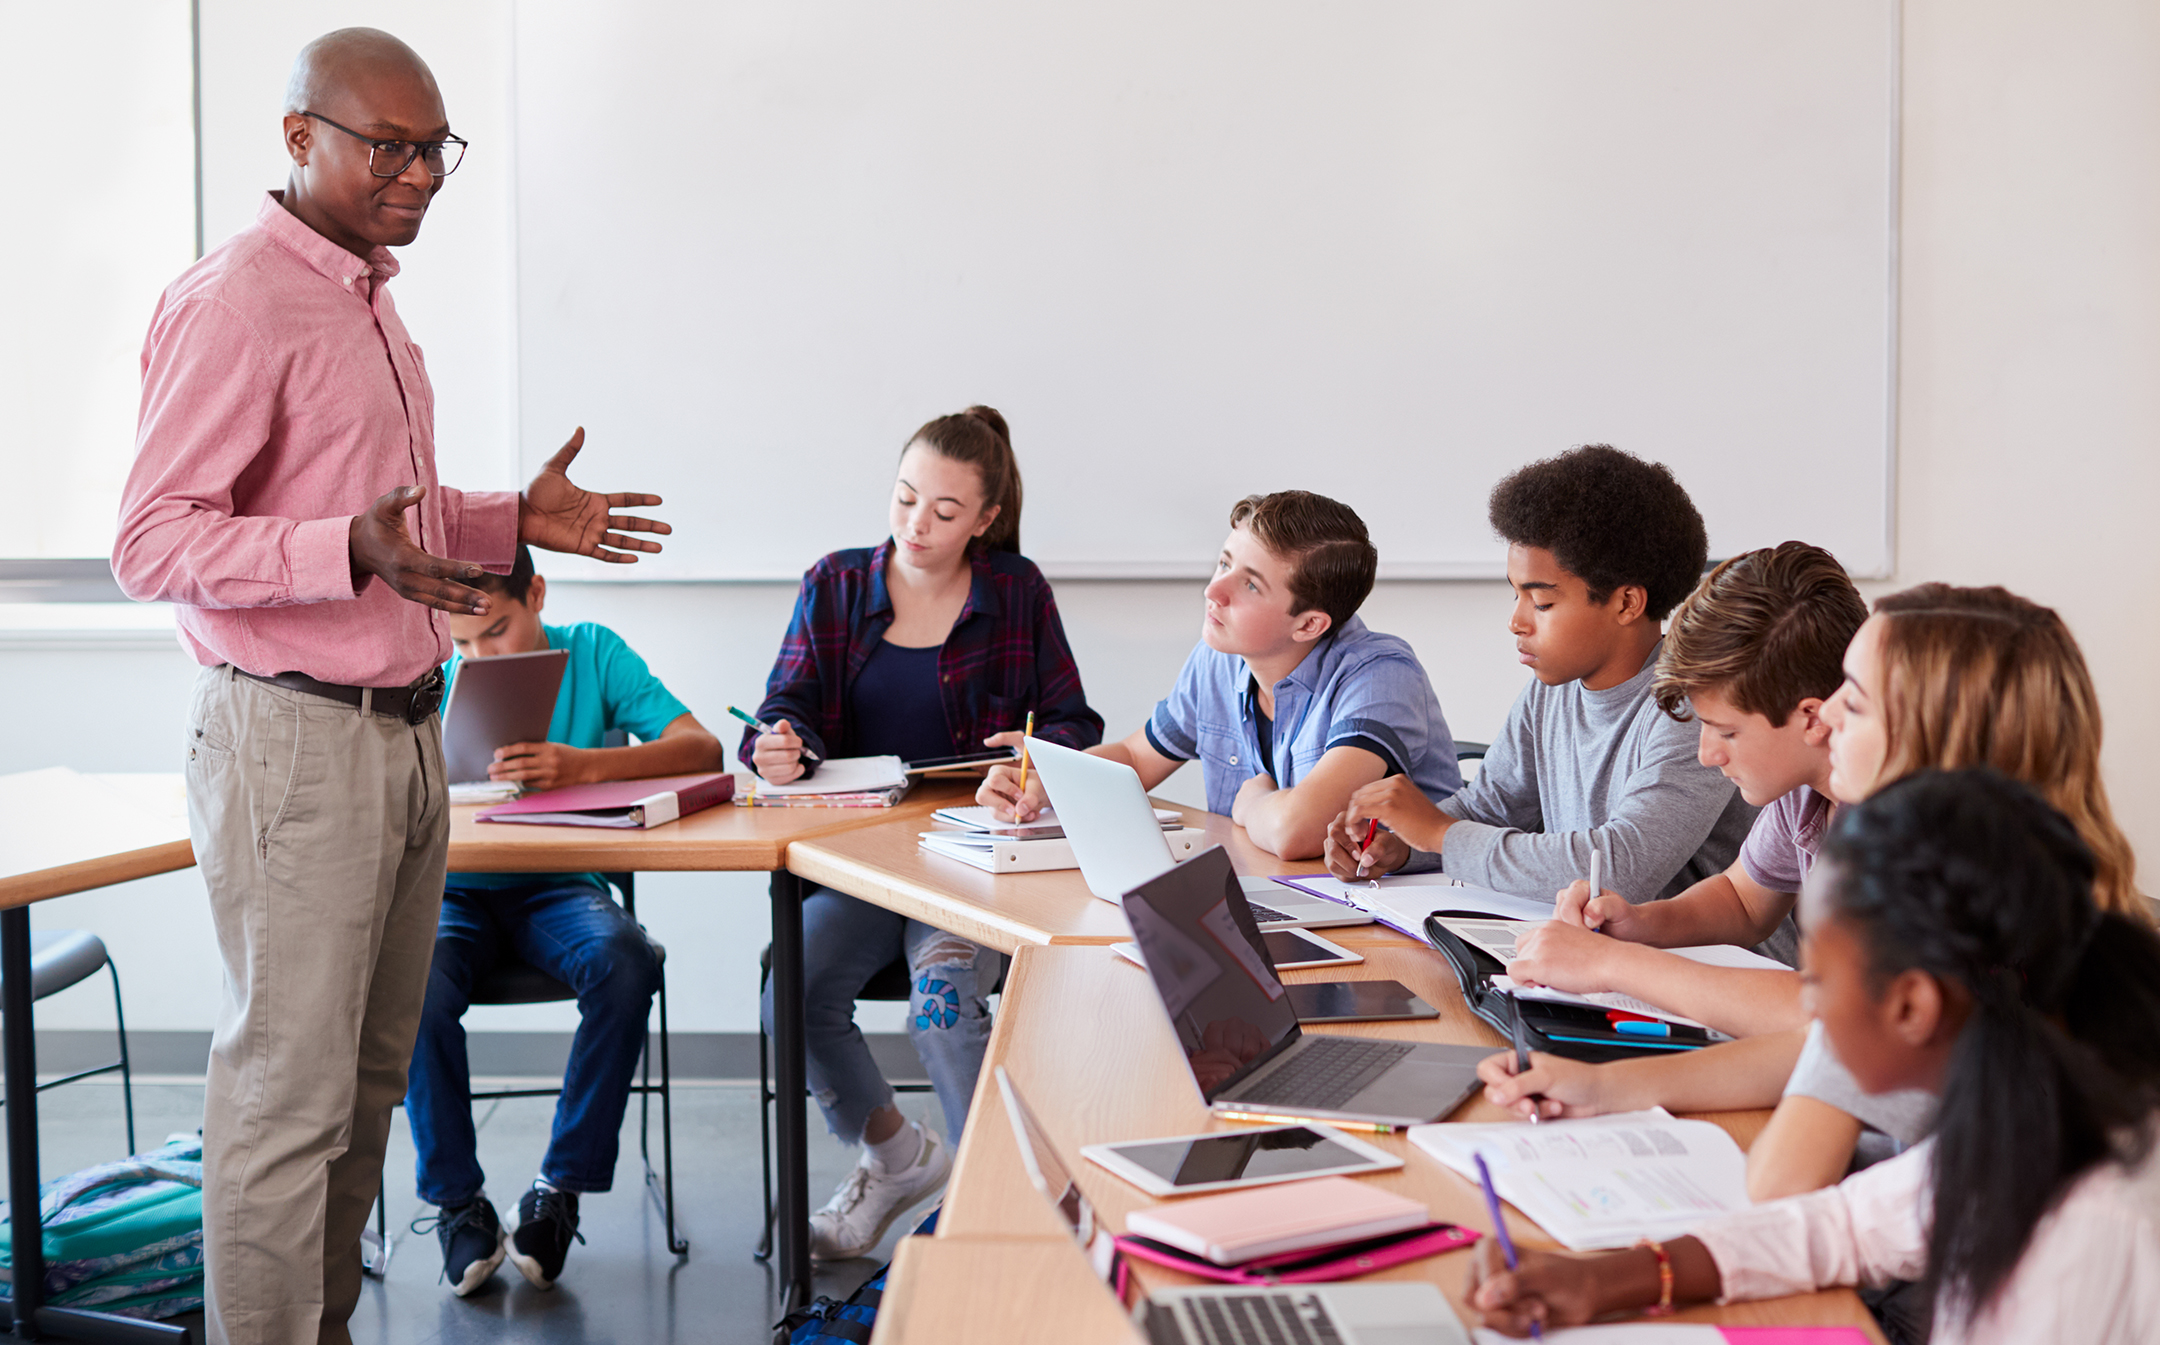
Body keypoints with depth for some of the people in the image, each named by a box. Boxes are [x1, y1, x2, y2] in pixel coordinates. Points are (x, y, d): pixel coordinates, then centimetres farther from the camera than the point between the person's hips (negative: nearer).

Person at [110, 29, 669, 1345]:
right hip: (293, 741, -9)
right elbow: (153, 544, -18)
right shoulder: (234, 305, -13)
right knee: (289, 1093, -3)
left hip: (400, 732, 9)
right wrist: (352, 552, -32)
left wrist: (513, 522, 14)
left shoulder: (367, 296, 17)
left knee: (370, 1080, 14)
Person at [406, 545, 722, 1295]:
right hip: (456, 890, 1)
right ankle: (456, 1200, -13)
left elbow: (701, 749, -13)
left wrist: (585, 765, -31)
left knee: (626, 964, -33)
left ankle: (560, 1189, -18)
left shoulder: (591, 653, -1)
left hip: (559, 888, -1)